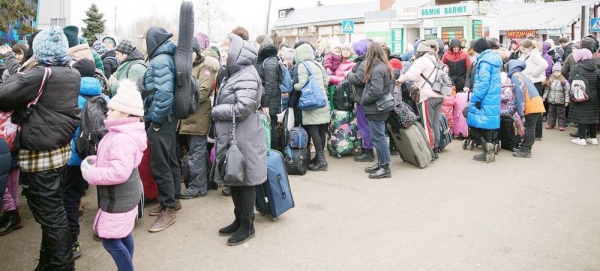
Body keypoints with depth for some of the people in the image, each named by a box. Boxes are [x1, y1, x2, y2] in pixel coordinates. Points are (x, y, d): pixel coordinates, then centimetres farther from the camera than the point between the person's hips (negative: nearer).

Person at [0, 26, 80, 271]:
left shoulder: (40, 74, -18)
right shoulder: (73, 75, 4)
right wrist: (25, 78, 11)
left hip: (39, 155, -8)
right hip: (61, 149, 8)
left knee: (49, 212, 4)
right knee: (54, 208, 20)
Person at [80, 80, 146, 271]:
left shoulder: (123, 139, -27)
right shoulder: (120, 134, 9)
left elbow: (119, 172, -34)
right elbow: (109, 160, 21)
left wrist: (90, 174, -22)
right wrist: (93, 161, 3)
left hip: (119, 198, -11)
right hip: (125, 195, 11)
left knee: (110, 241, -2)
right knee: (123, 235, 20)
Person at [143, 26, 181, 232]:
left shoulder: (160, 61, -15)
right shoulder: (168, 58, 12)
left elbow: (163, 92, -25)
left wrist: (155, 118, -17)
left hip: (161, 120, -10)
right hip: (169, 118, 10)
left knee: (160, 165, -3)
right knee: (170, 160, 16)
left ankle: (169, 209, 5)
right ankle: (173, 201, 28)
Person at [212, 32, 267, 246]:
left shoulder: (247, 76, -15)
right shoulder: (236, 74, 16)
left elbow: (242, 108, -24)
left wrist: (216, 111, -12)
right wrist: (219, 110, 2)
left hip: (243, 138, -10)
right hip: (231, 137, 10)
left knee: (244, 180, 1)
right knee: (233, 179, 16)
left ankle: (247, 225, 14)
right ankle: (239, 220, 29)